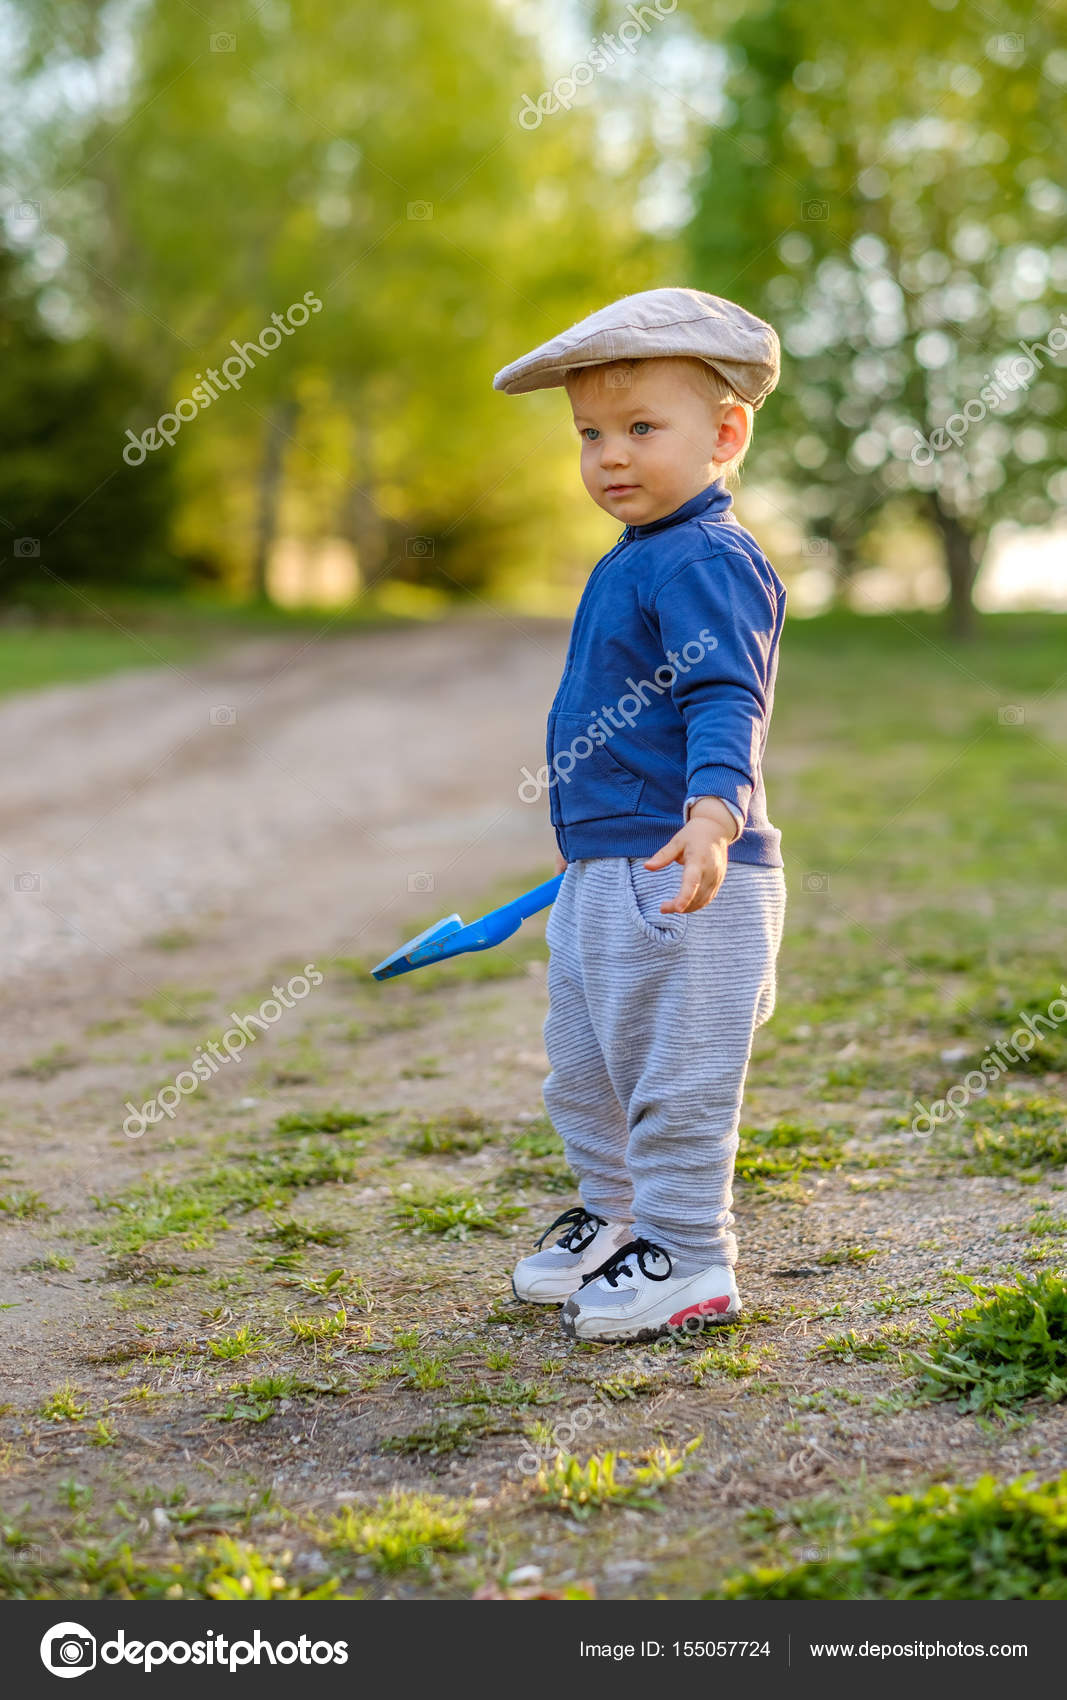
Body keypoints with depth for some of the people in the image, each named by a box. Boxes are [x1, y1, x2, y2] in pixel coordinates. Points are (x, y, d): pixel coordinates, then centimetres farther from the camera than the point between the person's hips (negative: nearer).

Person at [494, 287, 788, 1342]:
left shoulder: (709, 561, -16)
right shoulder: (630, 561, 15)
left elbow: (725, 702, -29)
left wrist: (713, 815, -44)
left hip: (681, 879, -10)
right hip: (602, 871, 10)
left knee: (674, 1075, 0)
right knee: (580, 1068, 21)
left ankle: (686, 1259, 14)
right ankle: (613, 1215, 37)